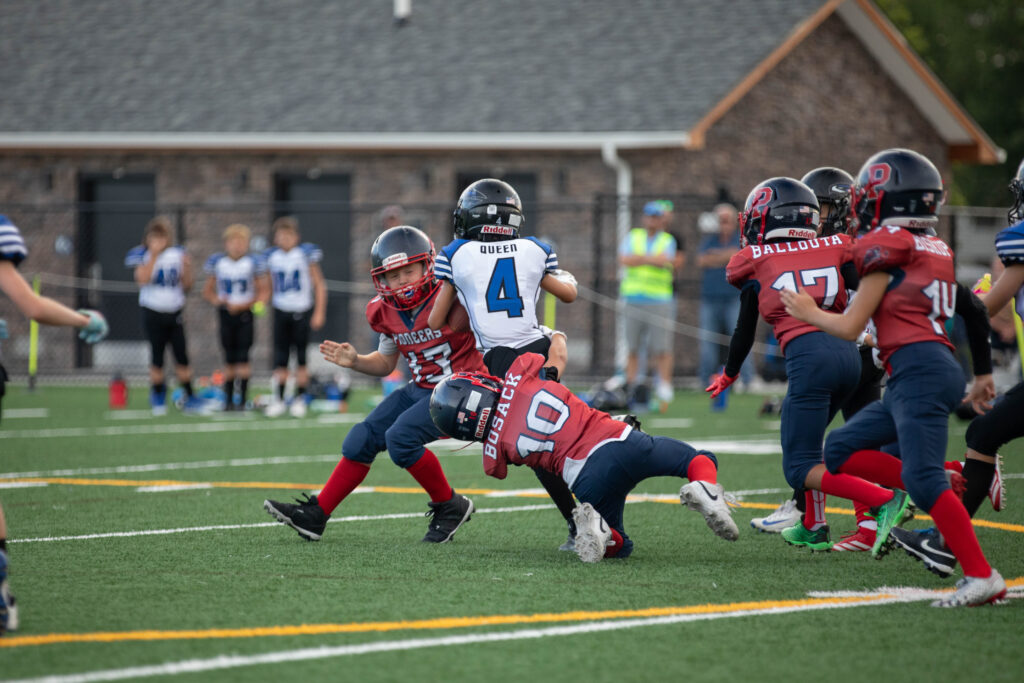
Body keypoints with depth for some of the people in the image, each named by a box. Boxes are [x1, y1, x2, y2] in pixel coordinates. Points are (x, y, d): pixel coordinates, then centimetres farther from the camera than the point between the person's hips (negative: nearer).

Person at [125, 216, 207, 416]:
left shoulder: (178, 254, 5)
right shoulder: (142, 255, -3)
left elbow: (187, 286, 7)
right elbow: (142, 279, -21)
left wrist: (187, 268, -10)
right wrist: (154, 255, -21)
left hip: (175, 313, 2)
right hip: (153, 313, -2)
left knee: (182, 358, -1)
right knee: (157, 358, 1)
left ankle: (190, 398, 4)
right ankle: (158, 399, 15)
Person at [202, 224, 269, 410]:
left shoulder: (254, 262, -3)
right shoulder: (217, 262, 2)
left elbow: (264, 292, 0)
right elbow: (208, 290, 11)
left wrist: (245, 305, -14)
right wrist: (216, 300, -11)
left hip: (245, 313, -2)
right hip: (225, 314, 2)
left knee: (243, 359, -8)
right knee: (229, 360, 4)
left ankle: (242, 399, -6)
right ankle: (228, 398, 12)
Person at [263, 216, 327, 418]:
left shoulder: (307, 253, -5)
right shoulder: (271, 256, 3)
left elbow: (319, 285, 0)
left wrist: (319, 312, -4)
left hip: (302, 311, -2)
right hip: (280, 311, 2)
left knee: (301, 358, 2)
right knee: (280, 358, -1)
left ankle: (299, 400, 9)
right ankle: (278, 399, 4)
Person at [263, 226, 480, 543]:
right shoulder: (387, 312, 0)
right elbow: (385, 362, 16)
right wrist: (355, 361, -3)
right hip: (420, 388, 7)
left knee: (400, 437, -25)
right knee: (362, 440, 0)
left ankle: (450, 507, -6)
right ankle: (314, 516, 10)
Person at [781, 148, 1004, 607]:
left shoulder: (886, 248, -6)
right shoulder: (939, 251, 18)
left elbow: (850, 327, -2)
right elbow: (975, 313, 21)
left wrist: (808, 312, 16)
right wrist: (983, 375, 32)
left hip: (918, 370, -9)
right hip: (937, 368, 9)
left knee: (923, 479, -15)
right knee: (840, 449, 12)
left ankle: (982, 576, -19)